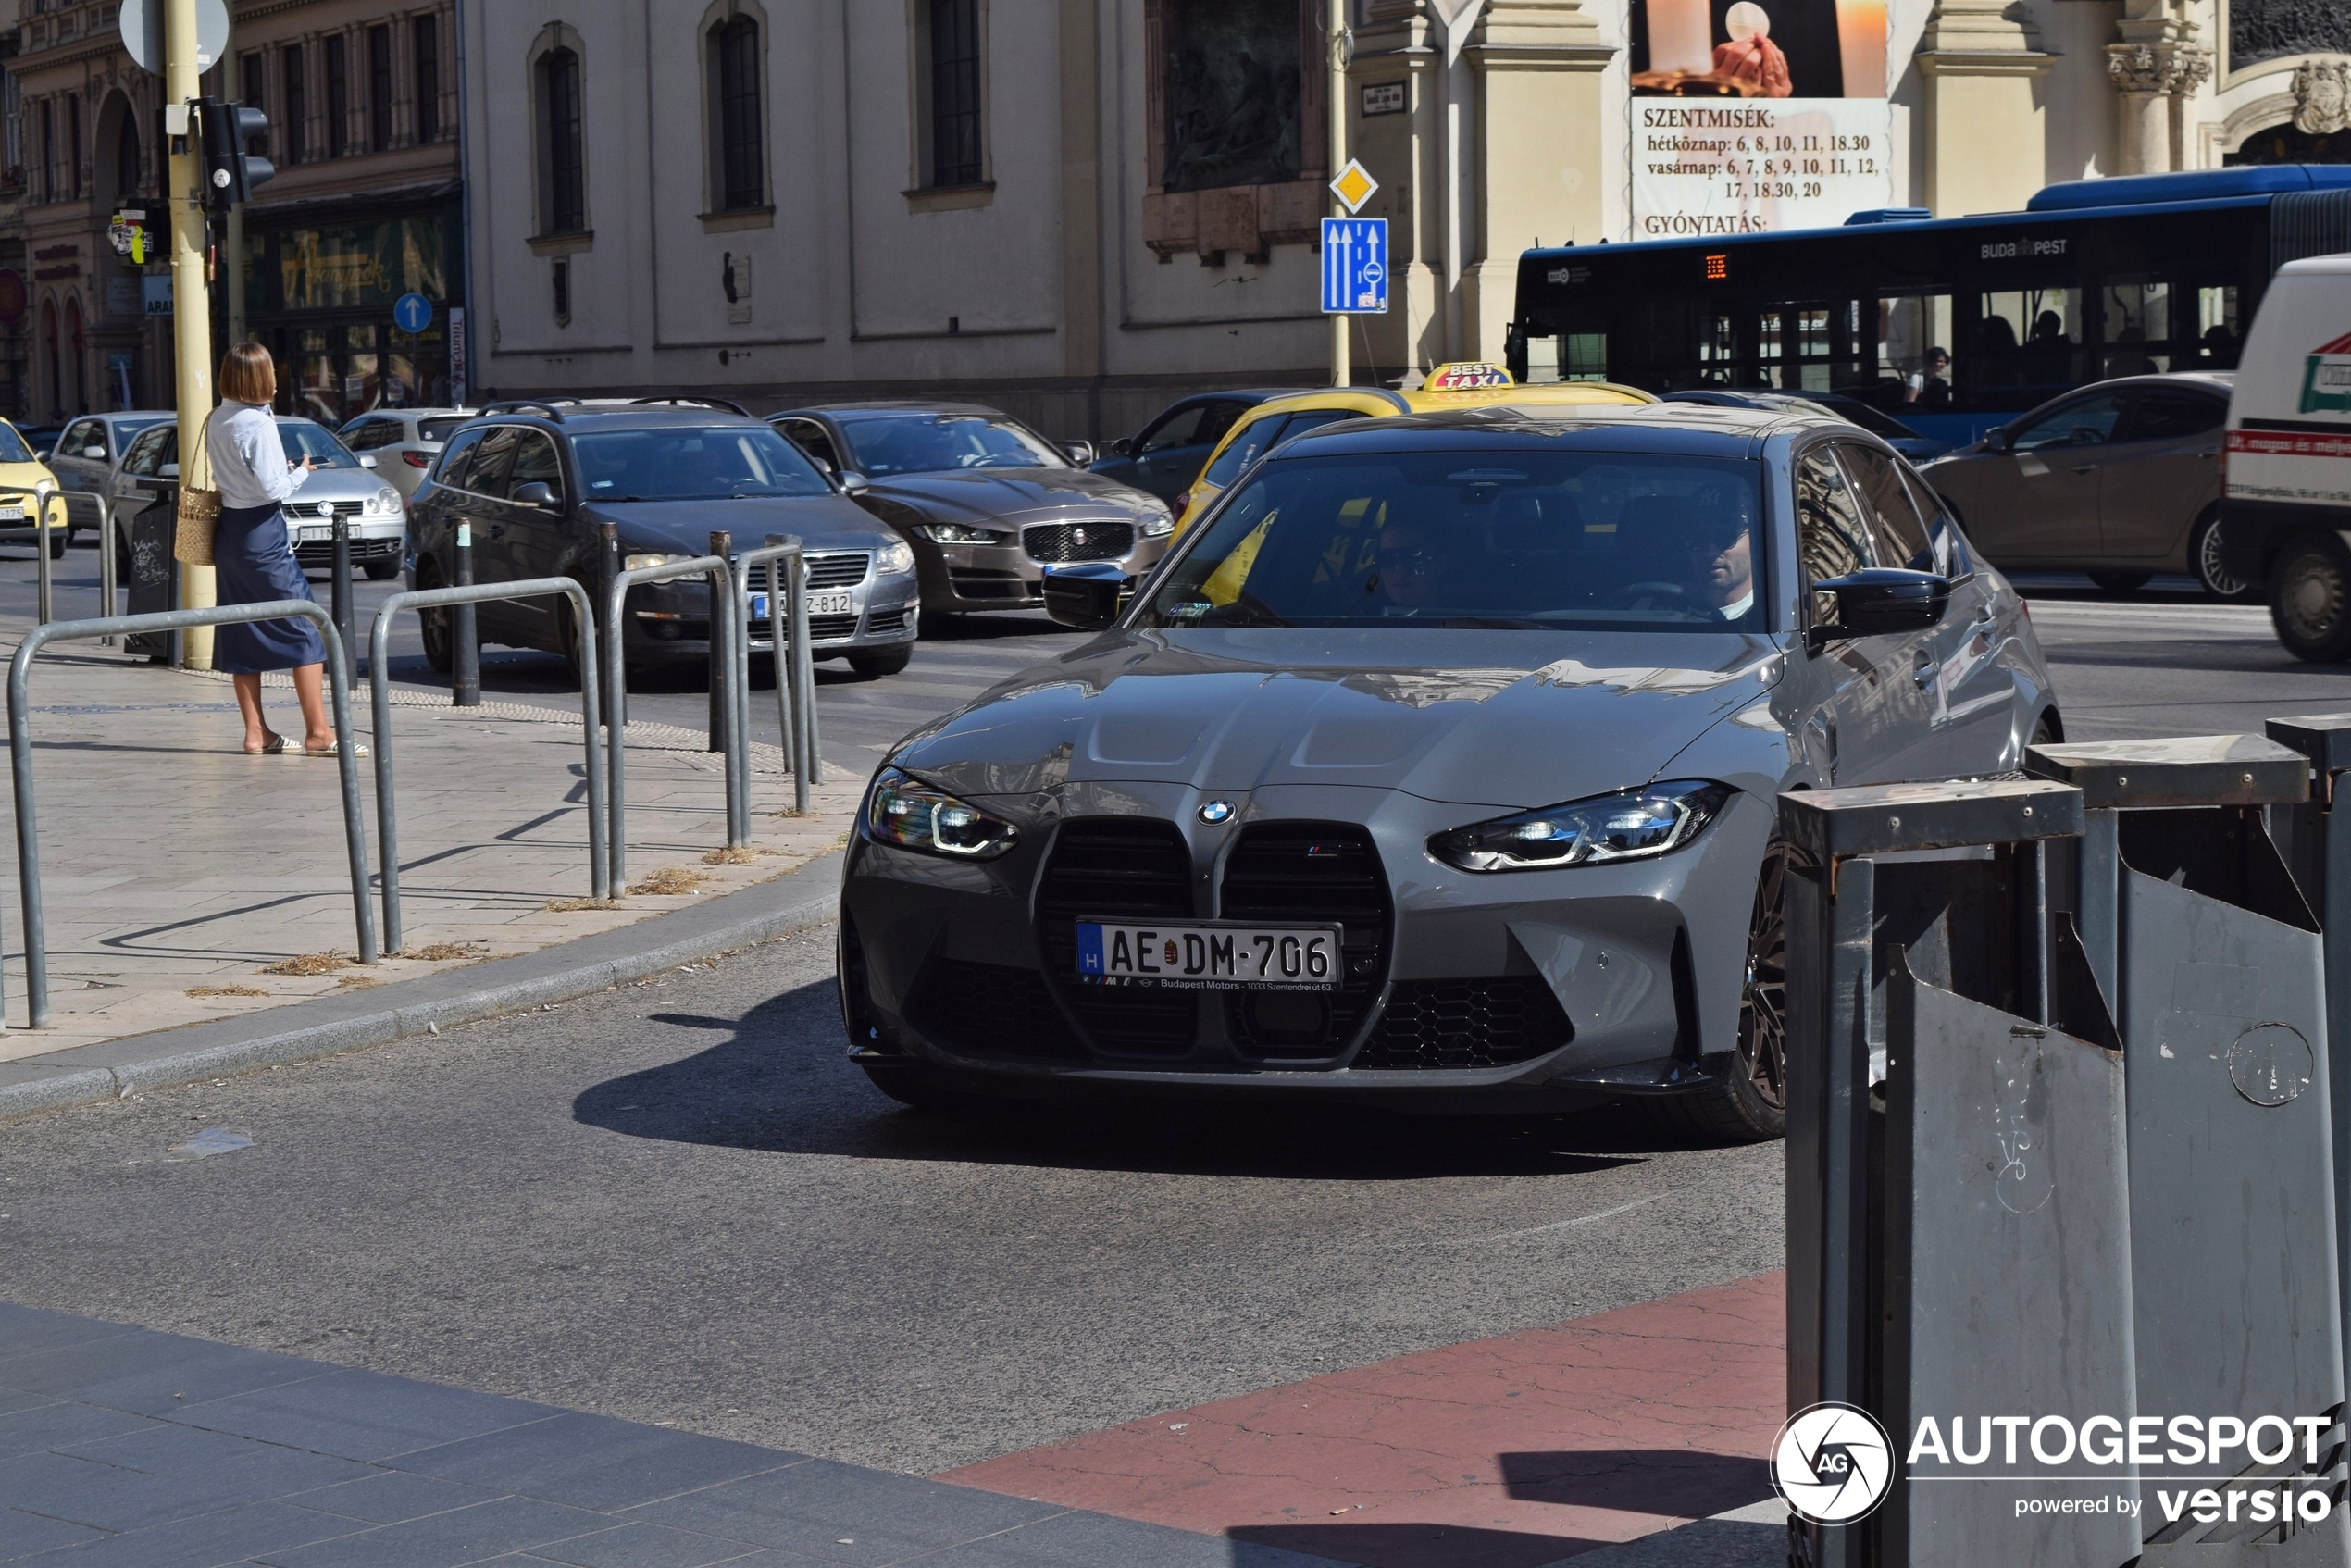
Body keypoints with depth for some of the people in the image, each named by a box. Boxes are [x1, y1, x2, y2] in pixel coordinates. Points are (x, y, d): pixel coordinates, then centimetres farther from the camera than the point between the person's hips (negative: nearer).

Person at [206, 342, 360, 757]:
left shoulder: (215, 422, 8)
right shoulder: (258, 423, -16)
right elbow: (272, 488, -19)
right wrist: (301, 472, -1)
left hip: (229, 530, 8)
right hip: (261, 533, -8)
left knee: (242, 632, 10)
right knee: (305, 629, -4)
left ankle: (255, 732, 12)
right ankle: (318, 732, -6)